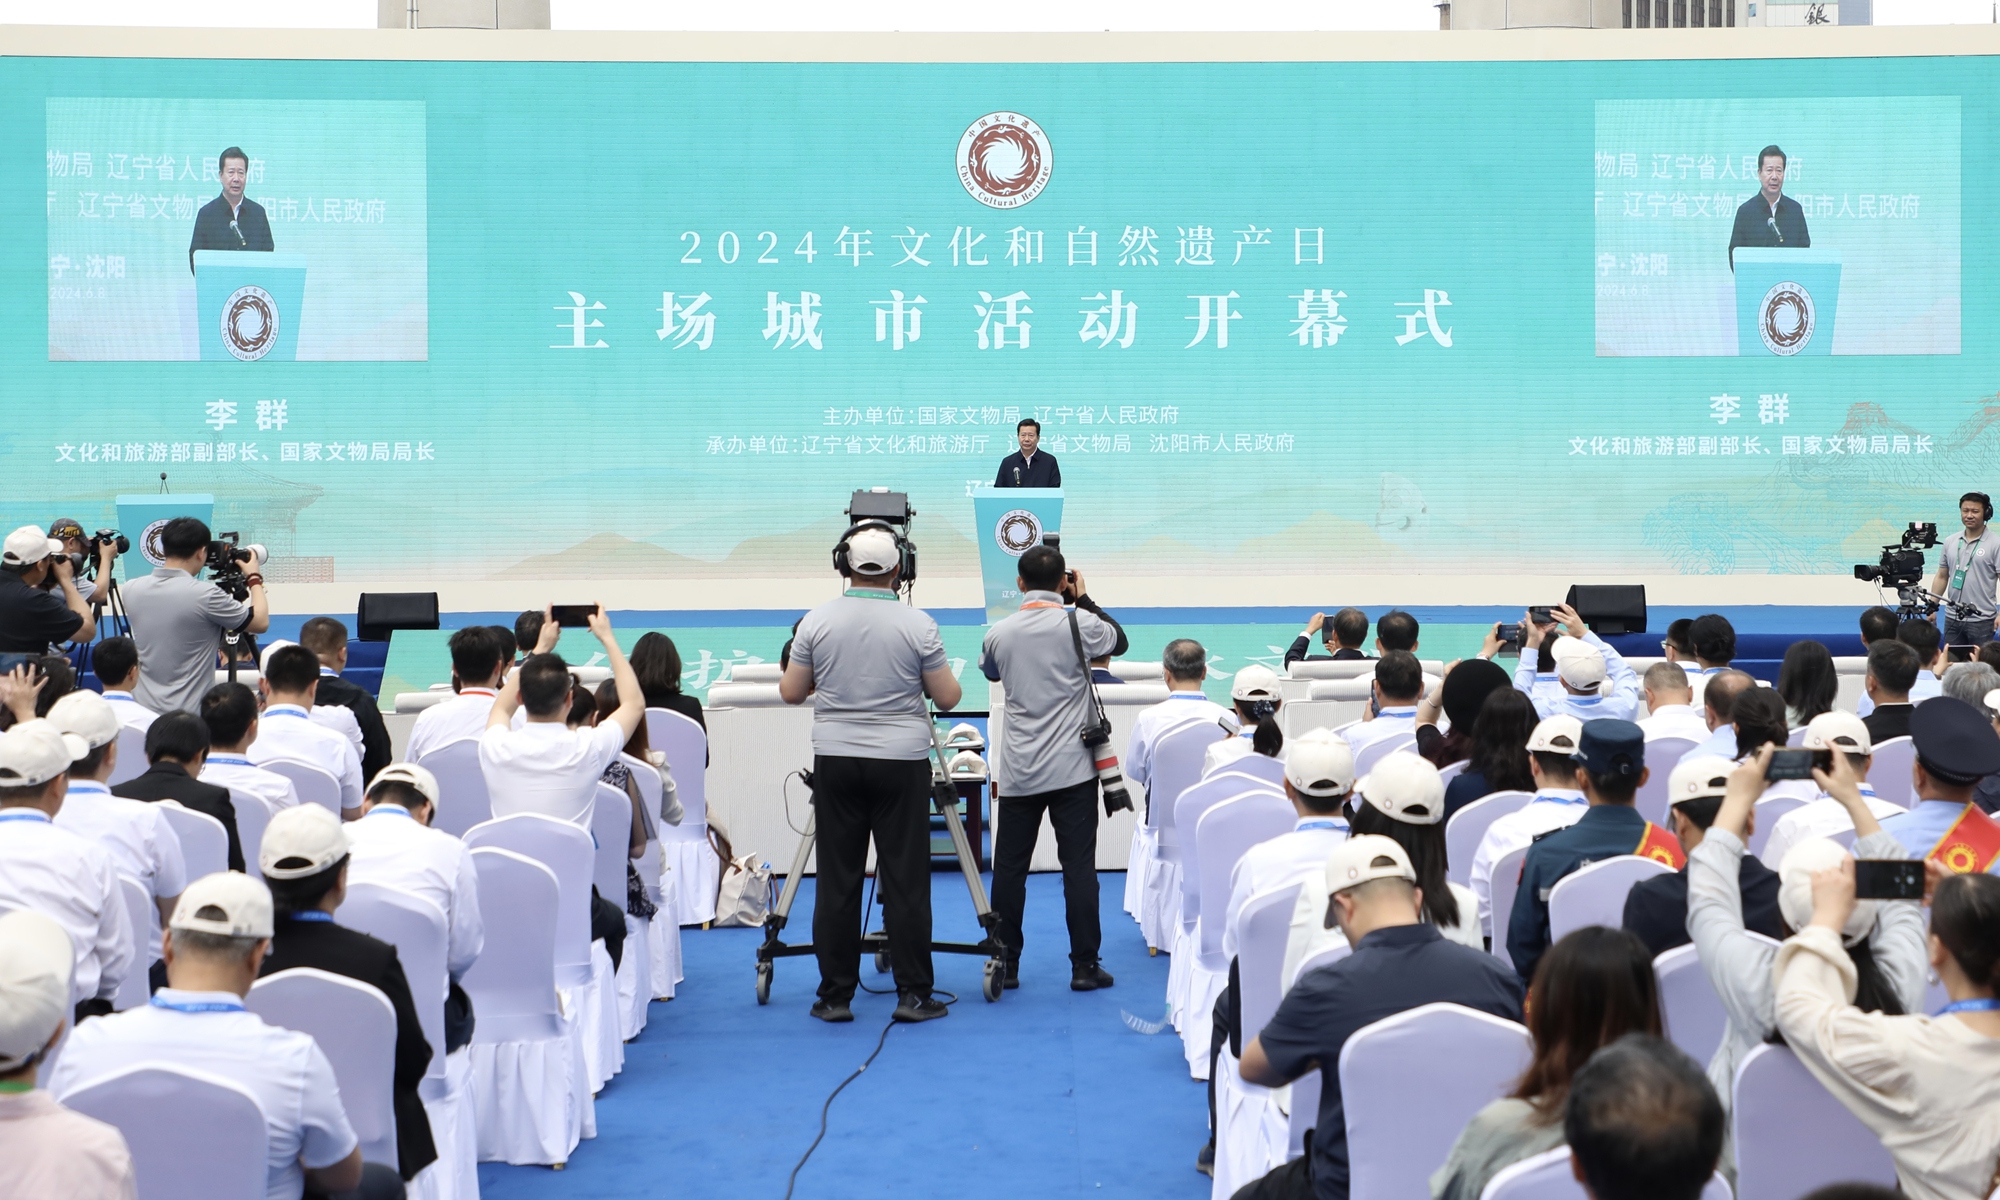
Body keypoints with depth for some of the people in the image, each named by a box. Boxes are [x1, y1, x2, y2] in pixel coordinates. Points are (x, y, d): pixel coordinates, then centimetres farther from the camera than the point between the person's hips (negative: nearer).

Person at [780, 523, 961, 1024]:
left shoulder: (817, 621, -2)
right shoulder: (918, 624, -7)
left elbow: (791, 692, 6)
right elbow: (948, 698, -1)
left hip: (835, 761, 2)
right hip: (901, 762, -2)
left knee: (837, 883, 5)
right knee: (906, 882, 2)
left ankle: (835, 996, 8)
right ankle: (913, 995, 3)